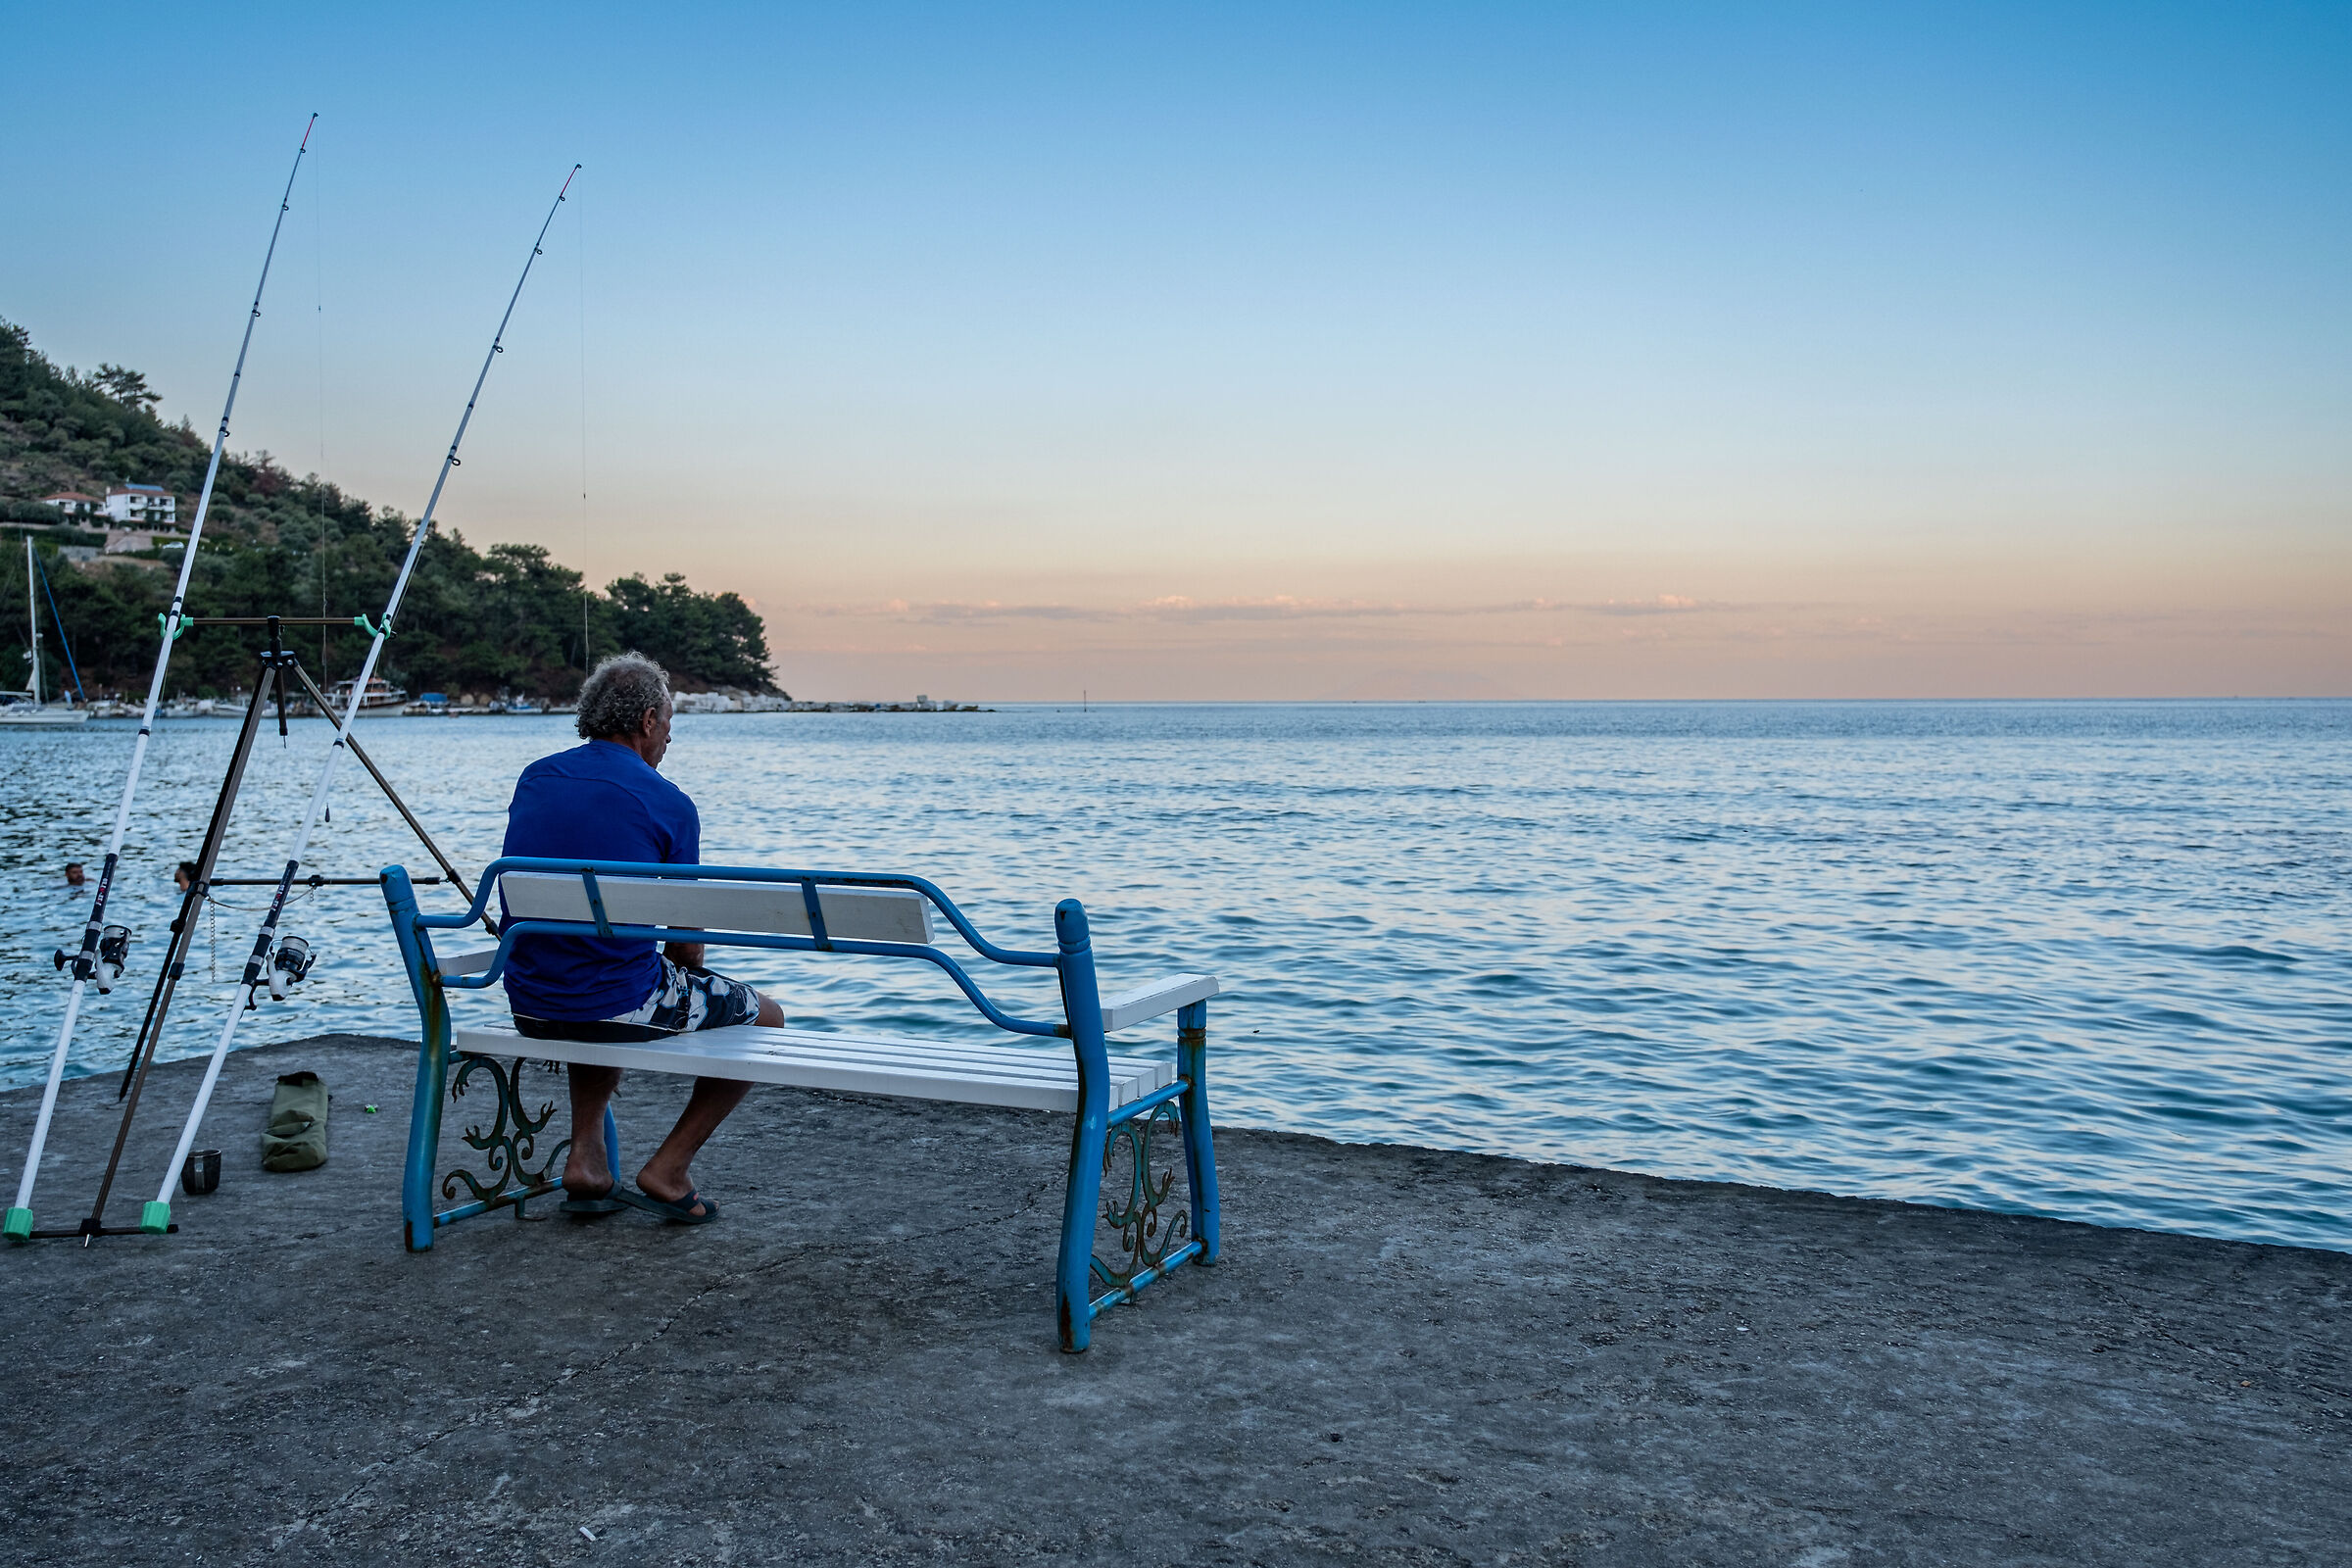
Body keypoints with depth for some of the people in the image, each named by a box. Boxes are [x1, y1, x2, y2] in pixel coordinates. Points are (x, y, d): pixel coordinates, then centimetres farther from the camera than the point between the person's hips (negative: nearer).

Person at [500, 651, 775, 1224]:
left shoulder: (532, 779, 9)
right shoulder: (669, 804, -10)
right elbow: (687, 945, -3)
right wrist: (680, 978, 21)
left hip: (529, 1006, 7)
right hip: (620, 1005, -6)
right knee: (765, 1019, 16)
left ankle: (586, 1160, 26)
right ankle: (667, 1171, 11)